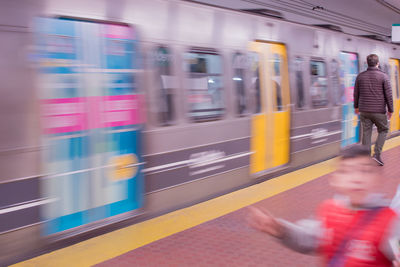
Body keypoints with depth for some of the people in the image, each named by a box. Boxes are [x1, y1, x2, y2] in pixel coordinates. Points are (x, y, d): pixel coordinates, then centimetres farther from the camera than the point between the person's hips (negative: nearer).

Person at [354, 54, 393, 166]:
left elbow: (356, 93, 11)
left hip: (364, 110, 3)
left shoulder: (360, 76, 3)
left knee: (366, 133, 9)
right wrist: (390, 110, 3)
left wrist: (356, 106, 24)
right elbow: (388, 95, -7)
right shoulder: (383, 77, -8)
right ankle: (377, 154, 1)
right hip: (379, 111, -3)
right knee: (383, 130, 15)